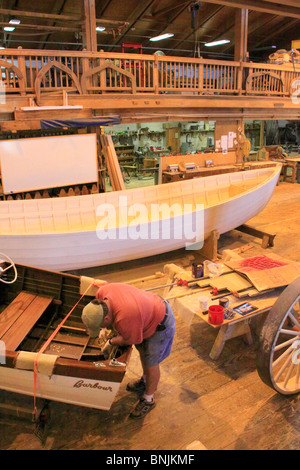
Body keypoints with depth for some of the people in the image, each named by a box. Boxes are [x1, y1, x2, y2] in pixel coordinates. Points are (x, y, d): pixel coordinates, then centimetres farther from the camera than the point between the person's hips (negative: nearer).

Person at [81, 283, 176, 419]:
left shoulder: (125, 318, -42)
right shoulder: (102, 292, -20)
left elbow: (129, 340, -19)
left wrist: (111, 341, -4)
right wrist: (112, 327, -2)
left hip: (160, 324, -8)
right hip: (150, 309, 9)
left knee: (151, 363, 5)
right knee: (142, 350, 25)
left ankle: (148, 400, 28)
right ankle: (145, 381, 51)